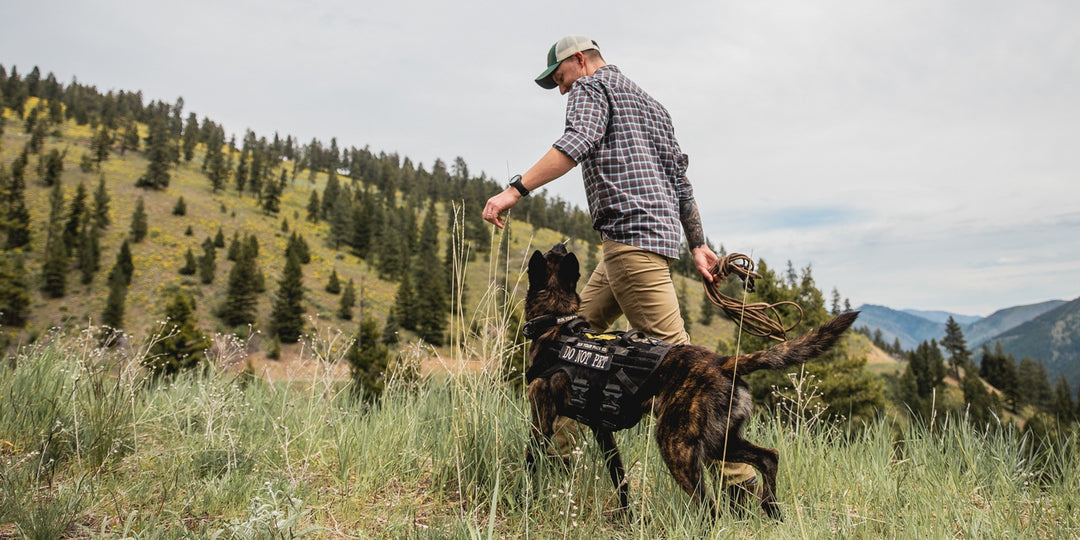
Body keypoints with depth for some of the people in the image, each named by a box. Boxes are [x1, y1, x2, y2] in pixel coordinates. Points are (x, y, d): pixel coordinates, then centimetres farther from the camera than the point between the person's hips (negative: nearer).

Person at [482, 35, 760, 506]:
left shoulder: (592, 88, 5)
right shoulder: (649, 103, 31)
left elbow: (577, 143, -18)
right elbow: (679, 176, 26)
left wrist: (515, 190, -25)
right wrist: (697, 244, 24)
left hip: (632, 235, -10)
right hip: (661, 232, 10)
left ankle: (737, 474, -12)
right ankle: (557, 449, 12)